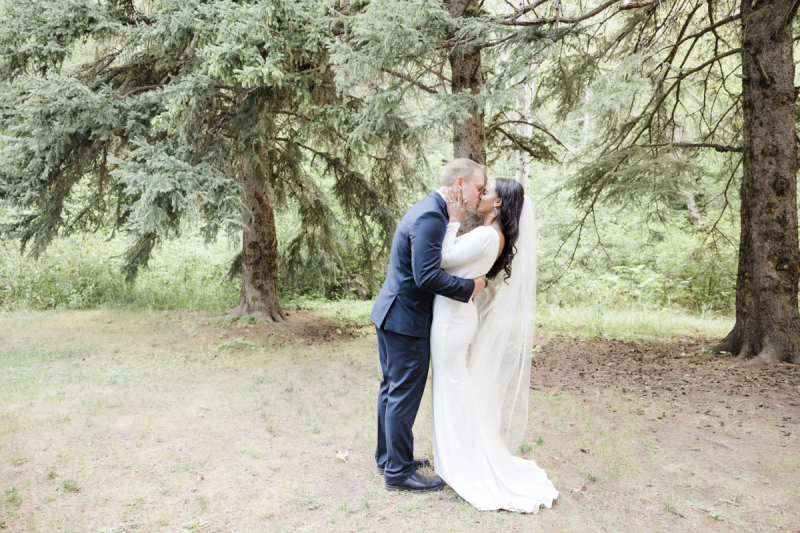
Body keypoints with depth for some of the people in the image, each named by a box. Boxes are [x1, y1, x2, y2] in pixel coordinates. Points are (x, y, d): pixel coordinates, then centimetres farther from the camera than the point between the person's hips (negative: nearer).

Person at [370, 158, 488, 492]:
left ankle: (388, 456, 34)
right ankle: (399, 472, 13)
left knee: (392, 389, 19)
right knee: (404, 396, 0)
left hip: (391, 315, 11)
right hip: (406, 320, -11)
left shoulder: (430, 211, 12)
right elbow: (427, 276, -28)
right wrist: (470, 286, -17)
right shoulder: (430, 217, -22)